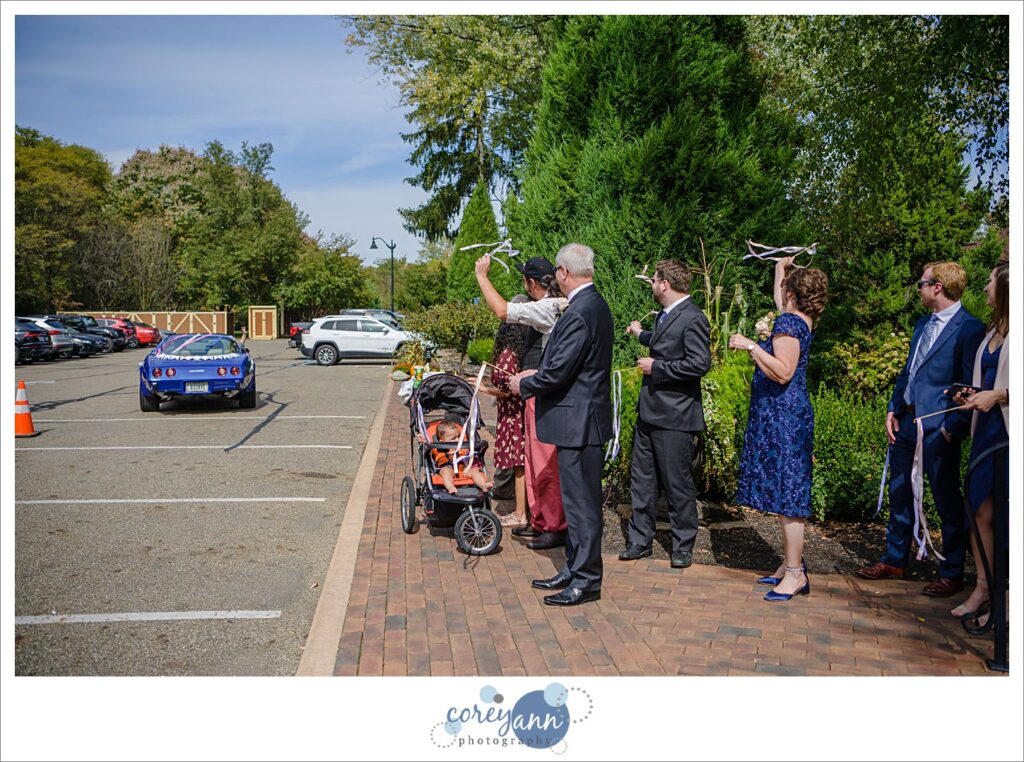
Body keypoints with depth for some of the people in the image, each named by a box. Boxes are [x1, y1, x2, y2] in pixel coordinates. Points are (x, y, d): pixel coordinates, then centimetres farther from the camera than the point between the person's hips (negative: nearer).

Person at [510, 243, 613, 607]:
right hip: (581, 419, 11)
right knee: (577, 498, 17)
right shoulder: (596, 305, 11)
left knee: (581, 501, -1)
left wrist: (524, 384, -6)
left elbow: (557, 373, -23)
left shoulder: (578, 313, -21)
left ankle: (586, 580, 9)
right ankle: (574, 570, 29)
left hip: (577, 422, -11)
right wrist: (536, 374, 14)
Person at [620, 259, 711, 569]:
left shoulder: (692, 318, -16)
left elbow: (700, 363, -24)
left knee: (678, 484, 3)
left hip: (674, 416, -9)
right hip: (650, 412, 9)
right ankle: (640, 540, 23)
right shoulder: (666, 315, 13)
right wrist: (642, 334, 47)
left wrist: (656, 366, -18)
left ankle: (683, 546, 18)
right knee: (642, 479, 13)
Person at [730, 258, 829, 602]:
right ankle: (790, 563, 20)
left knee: (786, 494, -7)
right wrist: (781, 269, 45)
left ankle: (795, 573, -3)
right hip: (786, 415, 10)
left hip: (782, 417, -10)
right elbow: (779, 302, 36)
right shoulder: (802, 319, 13)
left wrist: (750, 345, -24)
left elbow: (783, 372, -25)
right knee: (786, 493, 13)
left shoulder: (789, 322, -15)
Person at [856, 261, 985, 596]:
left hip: (938, 428, -8)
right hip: (906, 420, 9)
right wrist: (893, 409, 10)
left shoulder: (969, 328, -12)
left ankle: (952, 574, 17)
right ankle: (894, 561, 29)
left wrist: (953, 428, -17)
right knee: (899, 494, 16)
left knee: (948, 501, 4)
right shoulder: (923, 324, 14)